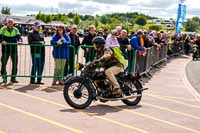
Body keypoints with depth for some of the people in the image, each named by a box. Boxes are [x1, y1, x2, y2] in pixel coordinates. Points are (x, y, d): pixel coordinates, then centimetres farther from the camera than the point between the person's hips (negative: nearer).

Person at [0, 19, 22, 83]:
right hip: (5, 49, -2)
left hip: (14, 49, 2)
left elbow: (19, 36, -4)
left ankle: (13, 78, 11)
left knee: (15, 63, 1)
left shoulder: (15, 30, 7)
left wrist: (19, 41, -25)